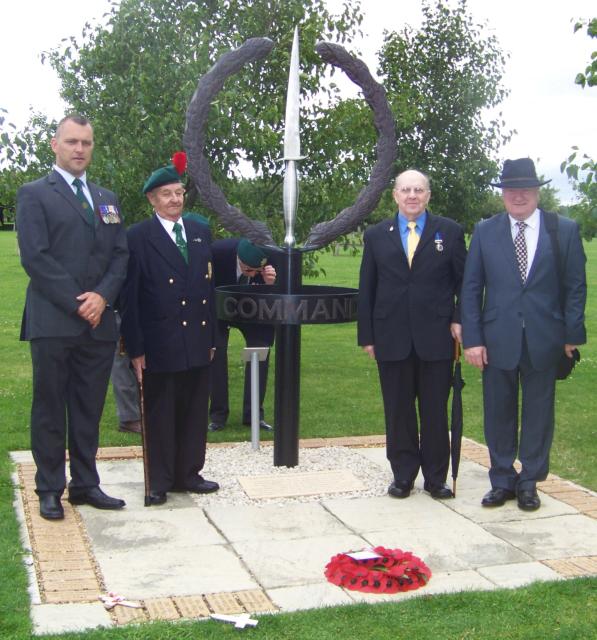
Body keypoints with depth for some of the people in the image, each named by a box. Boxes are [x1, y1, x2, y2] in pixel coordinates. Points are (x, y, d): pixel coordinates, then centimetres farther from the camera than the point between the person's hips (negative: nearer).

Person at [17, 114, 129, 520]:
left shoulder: (108, 199, 18)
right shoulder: (35, 194, 1)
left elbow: (120, 255, 11)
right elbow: (35, 257, -9)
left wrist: (102, 296, -7)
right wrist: (75, 303, -13)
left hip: (99, 322, 5)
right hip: (53, 322, -5)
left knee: (89, 410, 9)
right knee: (50, 410, 3)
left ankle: (86, 485, 18)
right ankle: (50, 490, 12)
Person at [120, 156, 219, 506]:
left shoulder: (201, 233, 11)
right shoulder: (139, 237, -4)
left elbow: (209, 288, 13)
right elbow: (130, 296, -7)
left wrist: (212, 336, 11)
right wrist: (135, 347, -10)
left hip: (197, 342, 5)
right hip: (160, 343, -5)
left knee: (195, 412, 12)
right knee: (160, 416, 5)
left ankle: (188, 474, 25)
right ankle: (160, 482, 17)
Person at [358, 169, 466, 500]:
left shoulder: (449, 231, 4)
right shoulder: (376, 235, 8)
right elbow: (366, 290, 8)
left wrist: (460, 320, -6)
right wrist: (366, 335, 3)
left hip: (436, 337, -1)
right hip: (392, 338, 1)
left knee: (435, 411, 6)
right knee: (398, 411, 8)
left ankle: (436, 478, 18)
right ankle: (403, 476, 20)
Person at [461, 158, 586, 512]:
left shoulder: (565, 230, 2)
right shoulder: (485, 231, 4)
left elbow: (576, 286, 2)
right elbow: (471, 288, 3)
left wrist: (573, 335, -4)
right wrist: (472, 339, -4)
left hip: (544, 339, -1)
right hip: (498, 339, 1)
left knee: (539, 413, 8)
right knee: (499, 413, 8)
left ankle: (529, 482, 22)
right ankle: (502, 481, 22)